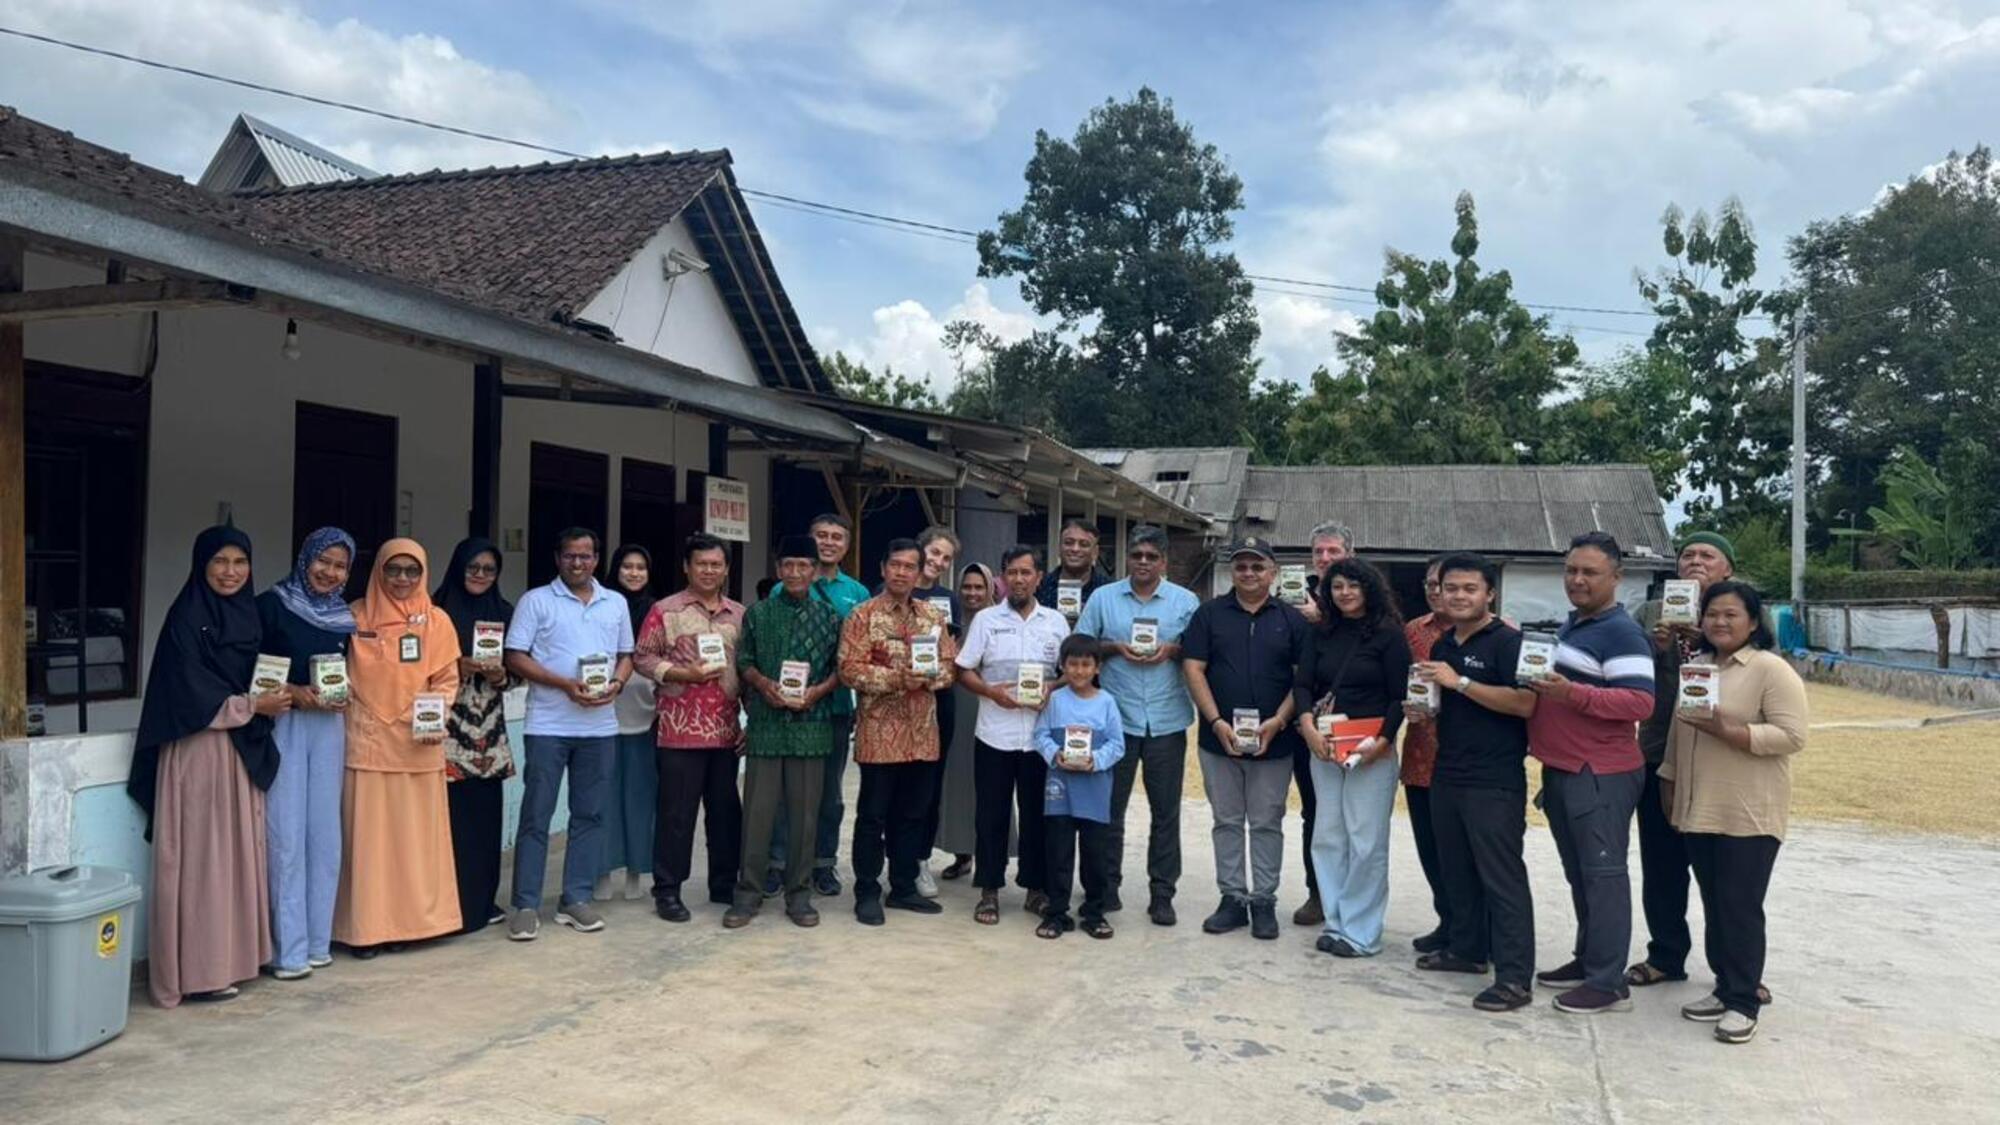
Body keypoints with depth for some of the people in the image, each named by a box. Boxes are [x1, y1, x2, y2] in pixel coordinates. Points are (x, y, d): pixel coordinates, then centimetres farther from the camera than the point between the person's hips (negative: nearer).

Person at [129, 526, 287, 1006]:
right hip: (199, 751, -7)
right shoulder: (187, 619, -10)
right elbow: (190, 697, -15)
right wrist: (253, 705, -12)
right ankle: (197, 969, 4)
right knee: (201, 856, -3)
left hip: (242, 750, 7)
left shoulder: (247, 615, 11)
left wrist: (273, 698, 1)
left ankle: (231, 954, 18)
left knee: (238, 852, 10)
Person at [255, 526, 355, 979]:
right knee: (286, 837, -6)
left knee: (325, 834, 7)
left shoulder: (345, 617, 12)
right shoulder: (271, 605, -3)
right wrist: (293, 692, -17)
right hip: (283, 727, -5)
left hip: (329, 727, 5)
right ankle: (289, 950, 0)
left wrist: (344, 698, 1)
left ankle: (318, 941, 16)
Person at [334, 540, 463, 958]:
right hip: (366, 740, -1)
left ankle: (407, 920, 16)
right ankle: (366, 925, 9)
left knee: (414, 835, 6)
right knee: (366, 834, 1)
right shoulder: (355, 616, 3)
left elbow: (446, 681, 4)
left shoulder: (437, 622, 5)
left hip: (417, 743, 1)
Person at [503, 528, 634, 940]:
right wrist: (564, 684, -16)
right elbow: (515, 658, -5)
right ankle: (525, 905, 6)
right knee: (536, 815, 0)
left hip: (600, 727, 4)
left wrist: (617, 684, -6)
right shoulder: (536, 601, -1)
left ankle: (576, 899, 17)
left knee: (589, 815, 8)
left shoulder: (617, 604, 12)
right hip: (547, 726, -4)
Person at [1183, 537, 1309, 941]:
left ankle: (1264, 901, 15)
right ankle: (1232, 898, 17)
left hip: (1274, 741, 0)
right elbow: (1194, 669, -2)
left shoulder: (1292, 619, 4)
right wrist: (1217, 722, -11)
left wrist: (1278, 721, -13)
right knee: (1226, 822, 8)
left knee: (1267, 823, 6)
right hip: (1219, 738, 1)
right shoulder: (1209, 614, 3)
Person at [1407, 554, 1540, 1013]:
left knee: (1502, 877, -5)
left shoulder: (1507, 641, -9)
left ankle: (1515, 977, -1)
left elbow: (1524, 703, -21)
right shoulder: (1442, 646, 15)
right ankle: (1466, 948, 29)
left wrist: (1460, 682, -21)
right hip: (1446, 776, 8)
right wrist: (1423, 715, 6)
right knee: (1456, 870, 15)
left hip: (1494, 782, -8)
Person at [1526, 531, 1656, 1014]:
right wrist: (1539, 686, 11)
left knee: (1603, 874, -5)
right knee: (1579, 873, 16)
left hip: (1602, 775, -9)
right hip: (1562, 771, 9)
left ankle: (1609, 983, 1)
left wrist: (1571, 694, -29)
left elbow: (1640, 701, -22)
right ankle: (1587, 960, 28)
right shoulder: (1571, 625, 16)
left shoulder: (1621, 633, -13)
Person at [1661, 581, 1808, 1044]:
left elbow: (1792, 737, -16)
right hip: (1698, 810, 7)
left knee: (1741, 908, -3)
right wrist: (1669, 781, 20)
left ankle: (1743, 1002, 5)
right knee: (1714, 905, 13)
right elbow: (1677, 730, 21)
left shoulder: (1772, 671, -9)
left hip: (1749, 814, -7)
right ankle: (1725, 988, 23)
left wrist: (1729, 732, -24)